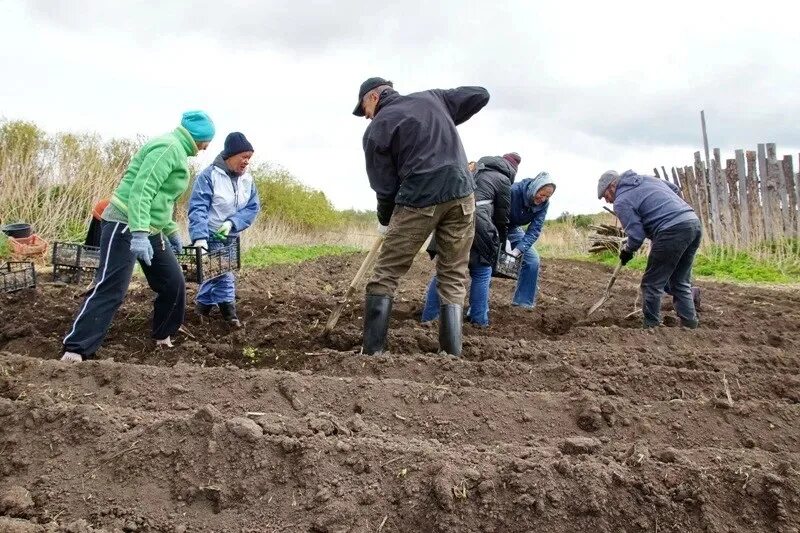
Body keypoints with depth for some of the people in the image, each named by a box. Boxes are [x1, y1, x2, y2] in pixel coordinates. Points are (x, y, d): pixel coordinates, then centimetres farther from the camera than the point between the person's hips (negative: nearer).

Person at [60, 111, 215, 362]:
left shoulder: (176, 150, 17)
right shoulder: (169, 147, -15)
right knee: (111, 289, -14)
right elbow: (141, 190, -25)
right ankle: (75, 350, -10)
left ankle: (163, 335, 26)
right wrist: (139, 233, -32)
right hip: (126, 226, -10)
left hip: (149, 229, 10)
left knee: (173, 282, 10)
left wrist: (171, 230, 29)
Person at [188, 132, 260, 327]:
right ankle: (228, 310, 7)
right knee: (220, 272, -7)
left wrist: (232, 223, -20)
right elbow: (197, 207, -25)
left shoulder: (247, 179, -1)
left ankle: (204, 305, 25)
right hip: (210, 236, -6)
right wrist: (199, 237, -36)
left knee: (223, 272, 10)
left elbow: (253, 207, -3)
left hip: (230, 237, 6)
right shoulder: (209, 175, -19)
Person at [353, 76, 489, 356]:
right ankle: (452, 355, 4)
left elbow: (384, 185, 3)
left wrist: (384, 221, 19)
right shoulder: (431, 98, 17)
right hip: (462, 193, 4)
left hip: (419, 199, -4)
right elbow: (480, 95, 22)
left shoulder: (376, 130, 4)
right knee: (453, 278, 10)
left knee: (385, 275, 7)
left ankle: (371, 352, 4)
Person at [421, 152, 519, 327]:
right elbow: (502, 216, 15)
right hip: (474, 223, -5)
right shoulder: (503, 179, 11)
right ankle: (478, 321, 13)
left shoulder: (476, 169, 28)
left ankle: (428, 317, 13)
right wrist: (501, 241, 31)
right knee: (481, 273, 10)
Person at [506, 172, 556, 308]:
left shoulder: (543, 204, -16)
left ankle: (524, 302, 8)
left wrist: (518, 249, -32)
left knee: (532, 260, -3)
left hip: (513, 229, 5)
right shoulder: (514, 190, -33)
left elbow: (535, 230, -19)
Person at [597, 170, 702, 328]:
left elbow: (636, 235, -7)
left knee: (652, 284, 4)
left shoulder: (621, 202, -2)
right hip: (695, 222, 9)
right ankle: (690, 323, 17)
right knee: (680, 282, 18)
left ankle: (651, 326, 9)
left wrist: (627, 251, 12)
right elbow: (674, 188, 33)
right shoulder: (646, 178, 22)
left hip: (673, 231, -9)